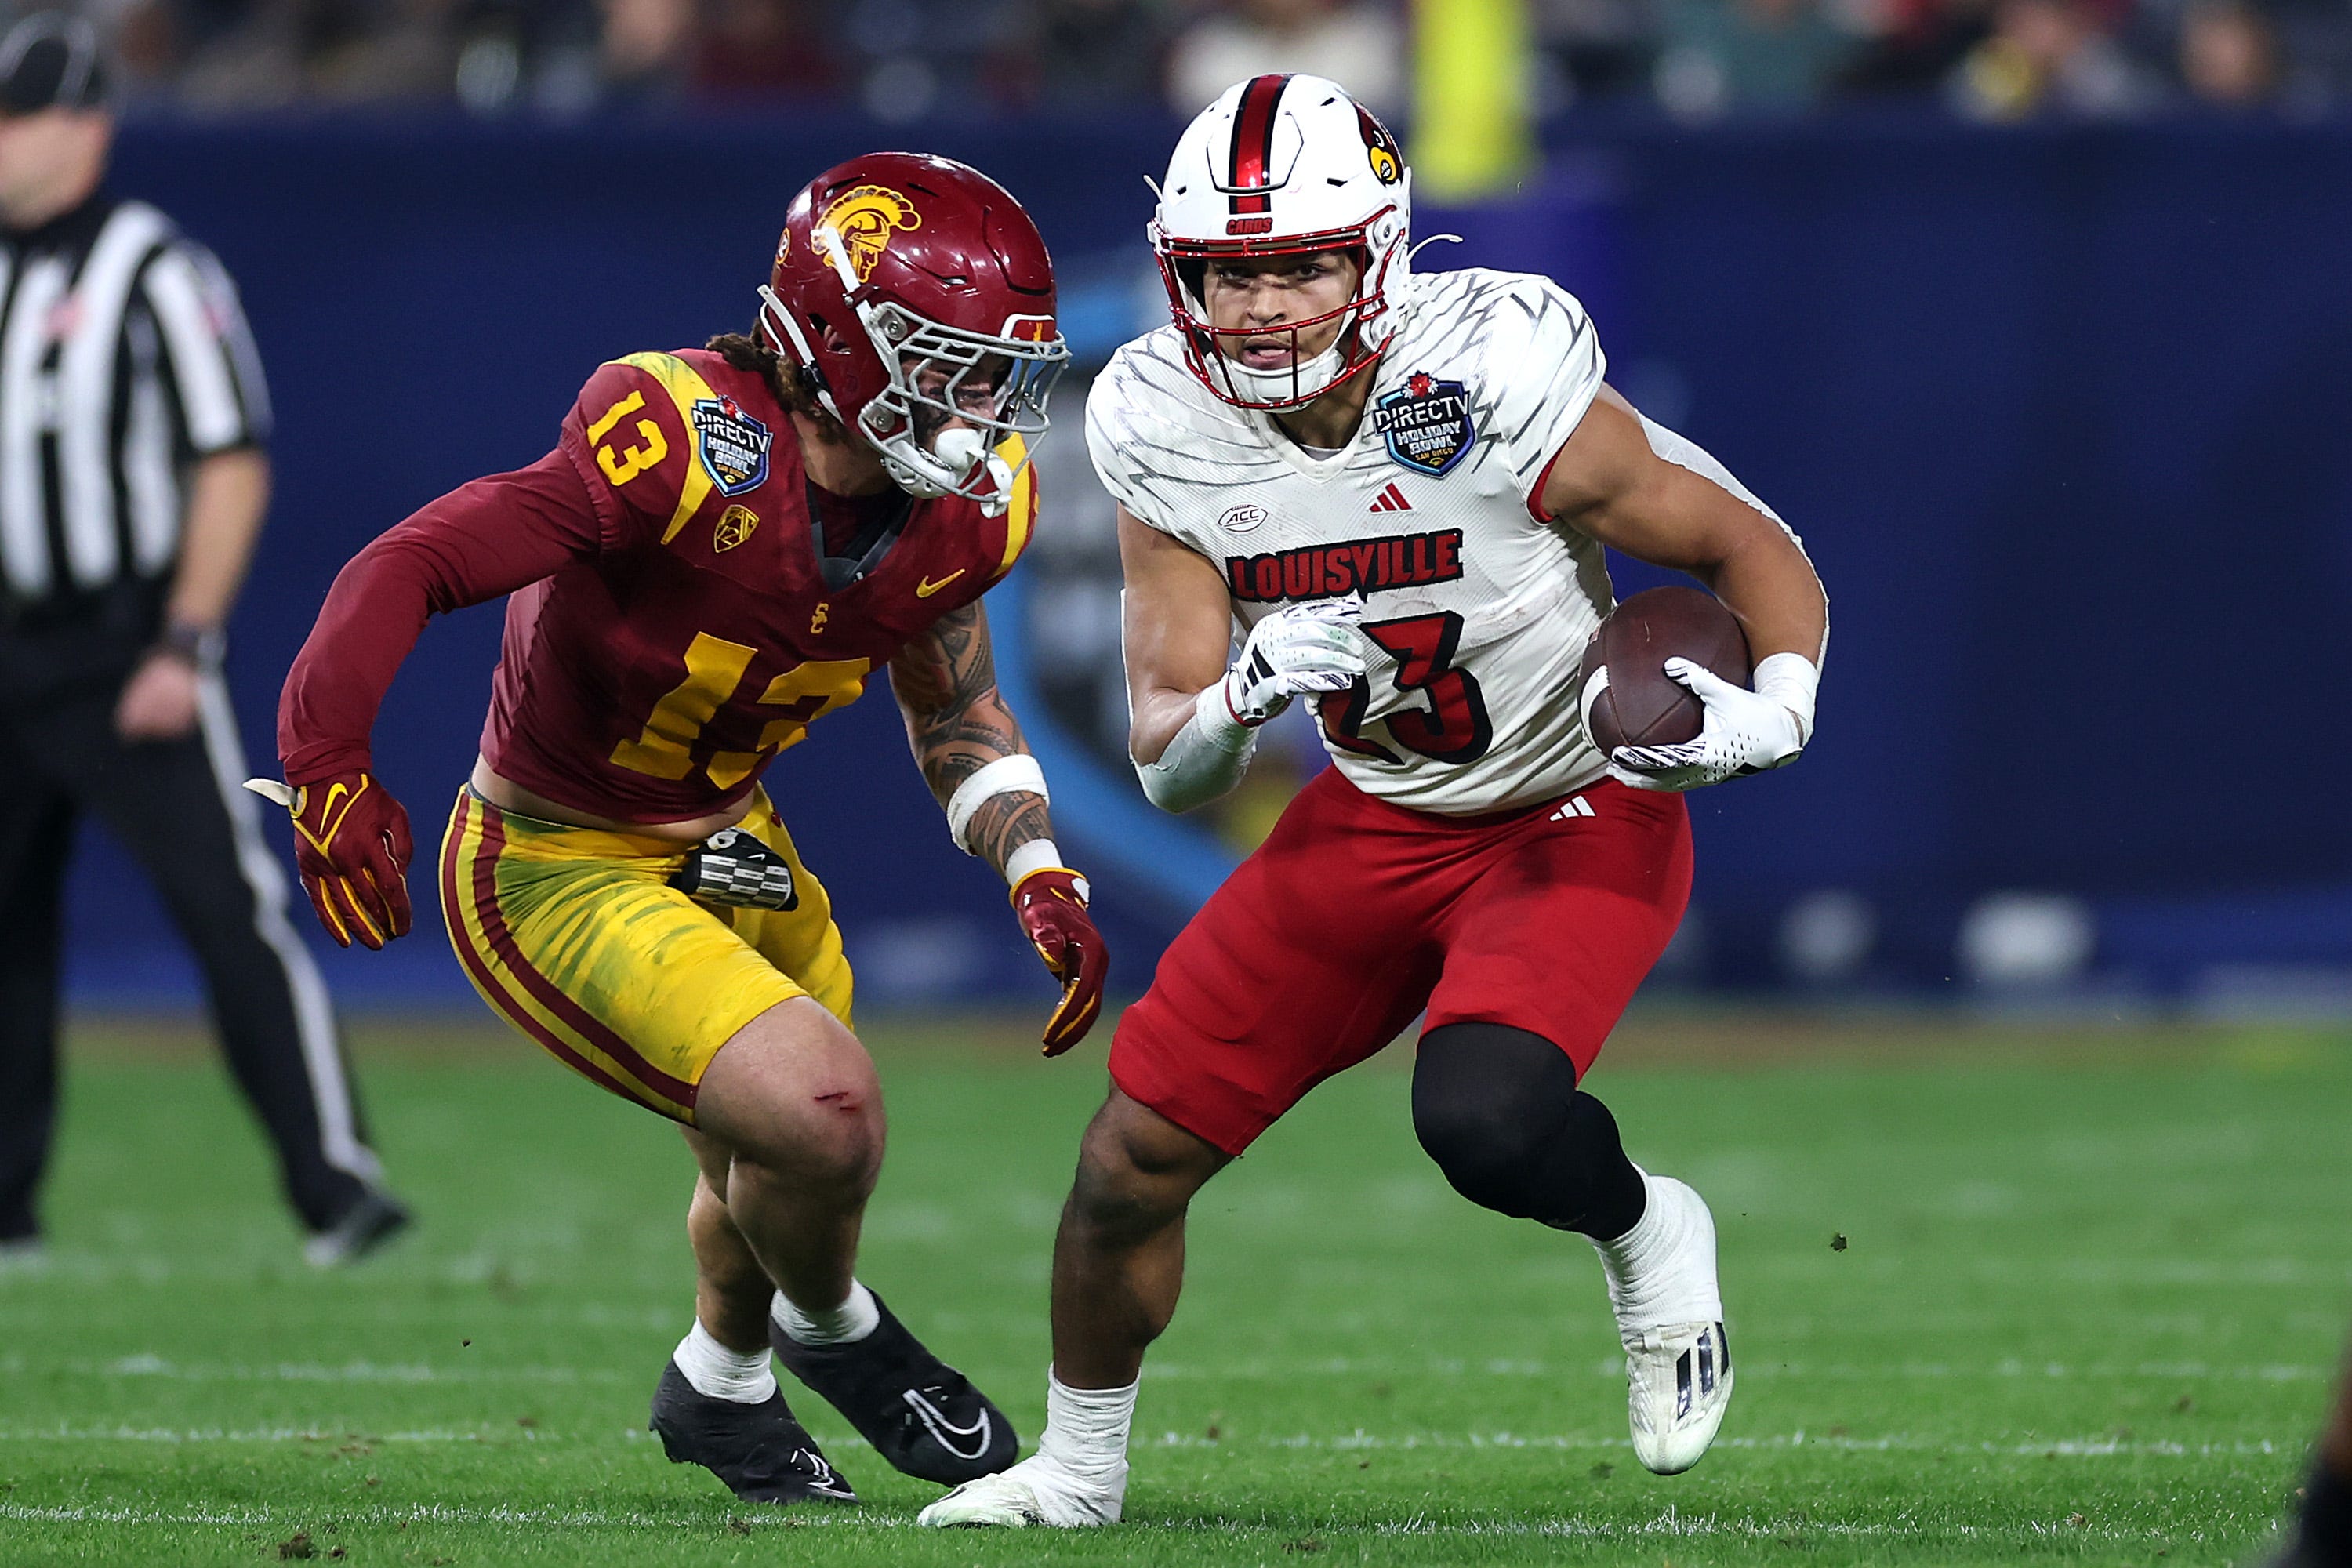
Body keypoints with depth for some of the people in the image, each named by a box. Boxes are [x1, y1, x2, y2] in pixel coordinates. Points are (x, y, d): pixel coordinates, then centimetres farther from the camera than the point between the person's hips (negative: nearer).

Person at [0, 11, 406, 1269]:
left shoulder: (154, 272, -8)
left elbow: (234, 466, -10)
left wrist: (185, 645, -17)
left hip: (131, 656, -7)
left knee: (227, 906, -12)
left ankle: (336, 1185, -13)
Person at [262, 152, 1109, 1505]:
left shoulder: (964, 512, -9)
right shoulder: (689, 450, -33)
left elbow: (955, 709, 11)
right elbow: (413, 569, -35)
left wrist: (1040, 875, -4)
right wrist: (331, 767, -48)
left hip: (728, 847, 8)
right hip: (551, 874, -8)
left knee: (775, 1165, 25)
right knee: (818, 1108, -22)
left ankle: (722, 1387, 58)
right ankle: (833, 1327, 12)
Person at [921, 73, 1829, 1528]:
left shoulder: (1496, 388, -26)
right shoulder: (1165, 433, -13)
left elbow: (1758, 554, -13)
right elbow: (1170, 772, -8)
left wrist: (1770, 713, -33)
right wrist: (1244, 699, -31)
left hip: (1579, 817, -5)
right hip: (1376, 820, 5)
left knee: (1483, 1118, -32)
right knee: (1133, 1158, 2)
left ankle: (1647, 1236, 3)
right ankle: (1079, 1467, 30)